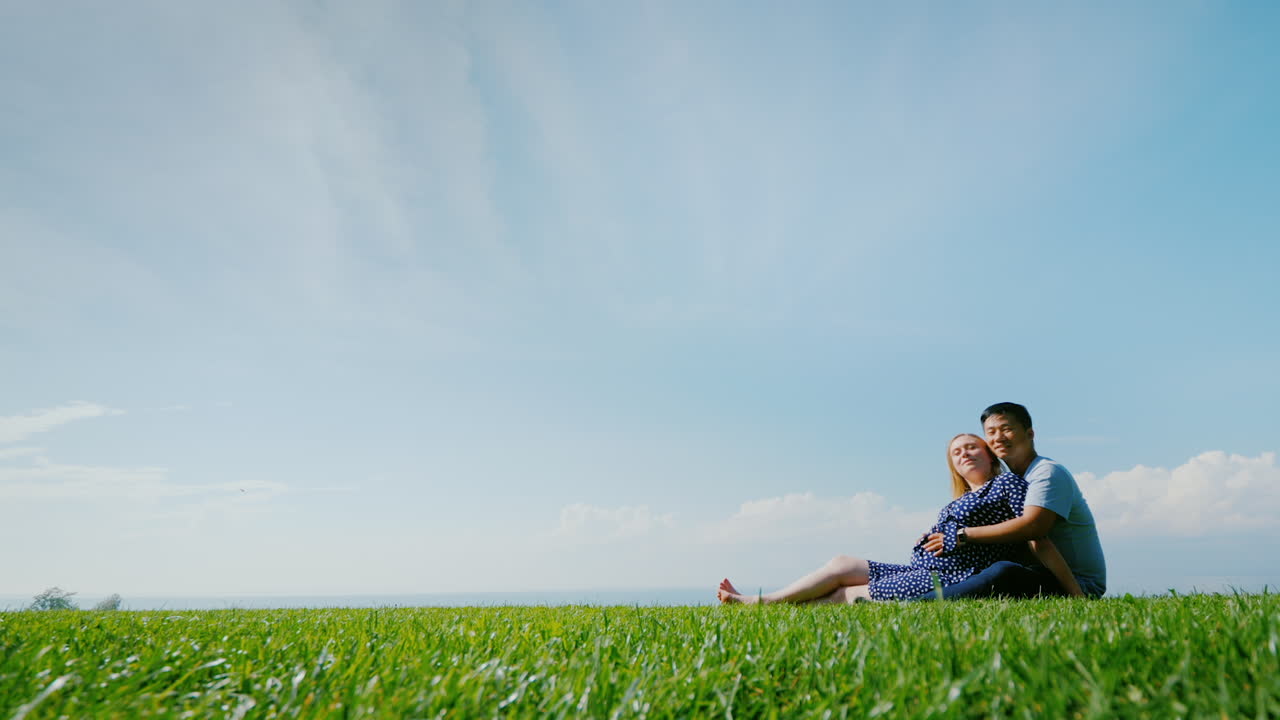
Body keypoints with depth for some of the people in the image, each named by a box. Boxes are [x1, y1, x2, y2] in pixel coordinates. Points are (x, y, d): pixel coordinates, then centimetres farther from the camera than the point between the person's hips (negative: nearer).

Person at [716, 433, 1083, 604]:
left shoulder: (1008, 484, -3)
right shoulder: (961, 501, 22)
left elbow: (1040, 542, -10)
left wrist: (1076, 595, -13)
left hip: (949, 583, -8)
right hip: (921, 572, 8)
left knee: (850, 594, -6)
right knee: (843, 564, 4)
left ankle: (763, 602, 3)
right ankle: (762, 601, 5)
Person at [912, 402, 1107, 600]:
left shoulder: (1048, 472, -10)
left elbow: (1032, 526, -27)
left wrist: (964, 535, -24)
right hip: (1050, 576, 10)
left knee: (1003, 572, -35)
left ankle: (918, 605, -41)